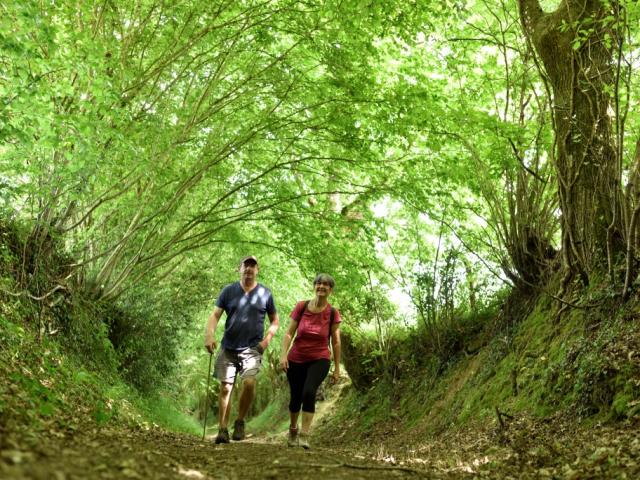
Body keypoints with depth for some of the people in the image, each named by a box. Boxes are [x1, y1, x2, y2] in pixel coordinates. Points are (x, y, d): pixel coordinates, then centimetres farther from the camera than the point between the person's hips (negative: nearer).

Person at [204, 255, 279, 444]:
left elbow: (274, 320, 15)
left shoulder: (265, 293, 6)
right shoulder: (228, 291, 6)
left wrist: (267, 338, 0)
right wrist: (209, 334, -18)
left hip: (253, 348, -1)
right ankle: (222, 430, 8)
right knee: (225, 387, -1)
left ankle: (240, 421, 2)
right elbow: (215, 315, -1)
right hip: (228, 348, 1)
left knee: (249, 382, -20)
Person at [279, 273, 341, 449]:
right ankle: (293, 429, 38)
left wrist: (337, 368, 3)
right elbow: (289, 333, -4)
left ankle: (304, 435, -19)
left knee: (309, 393, -25)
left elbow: (336, 342, 0)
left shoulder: (333, 313, -6)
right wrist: (283, 355, -16)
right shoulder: (301, 306, -6)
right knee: (296, 397, 9)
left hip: (319, 360, -1)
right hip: (296, 359, 1)